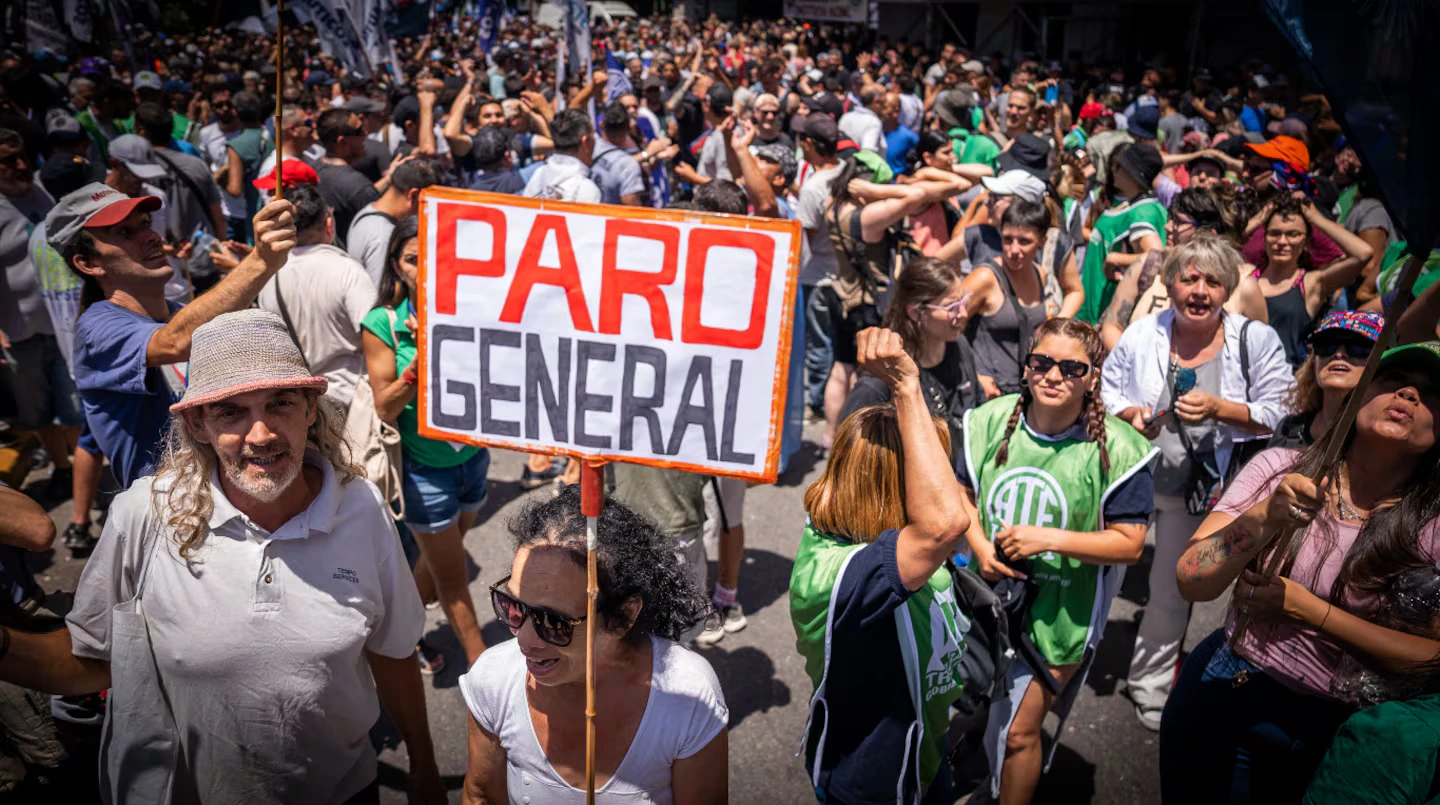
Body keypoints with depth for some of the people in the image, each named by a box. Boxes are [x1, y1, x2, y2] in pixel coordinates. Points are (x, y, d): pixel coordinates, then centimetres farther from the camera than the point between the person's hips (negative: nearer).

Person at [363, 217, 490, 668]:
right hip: (426, 468, -3)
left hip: (473, 457, 3)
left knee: (436, 562, 21)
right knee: (451, 576, 10)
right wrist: (421, 360, -26)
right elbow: (384, 409, -12)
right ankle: (481, 662, 27)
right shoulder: (382, 323, -13)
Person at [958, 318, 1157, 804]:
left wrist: (1046, 538, -25)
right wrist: (979, 546, -13)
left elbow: (1129, 543, -15)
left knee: (1019, 734, 8)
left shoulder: (1115, 450, -18)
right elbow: (963, 494, 5)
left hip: (1055, 615, -4)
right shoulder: (992, 421, -8)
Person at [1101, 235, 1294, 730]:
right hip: (1173, 486, 1)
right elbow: (1107, 391, 7)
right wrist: (1131, 412, -14)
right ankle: (1150, 689, 31)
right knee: (1168, 596, 12)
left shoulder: (1257, 340, -7)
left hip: (1240, 488, -1)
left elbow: (1279, 413, -9)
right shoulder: (1142, 336, -2)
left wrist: (1220, 408, -24)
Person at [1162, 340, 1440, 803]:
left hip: (1317, 726, -1)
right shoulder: (1282, 468, -9)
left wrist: (1306, 609, -22)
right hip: (1217, 687, 1)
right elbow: (1192, 583, -15)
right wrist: (1265, 518, -32)